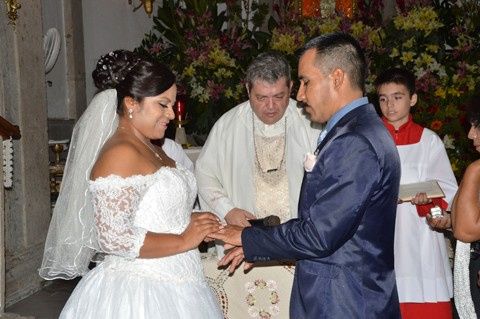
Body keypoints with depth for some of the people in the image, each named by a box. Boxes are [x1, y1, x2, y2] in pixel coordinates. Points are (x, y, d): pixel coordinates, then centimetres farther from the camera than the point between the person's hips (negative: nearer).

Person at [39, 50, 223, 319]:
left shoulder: (150, 148, 10)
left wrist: (188, 221, 3)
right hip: (139, 294, -9)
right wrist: (184, 241, -17)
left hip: (168, 286, 9)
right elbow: (114, 238, -24)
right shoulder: (120, 154, -18)